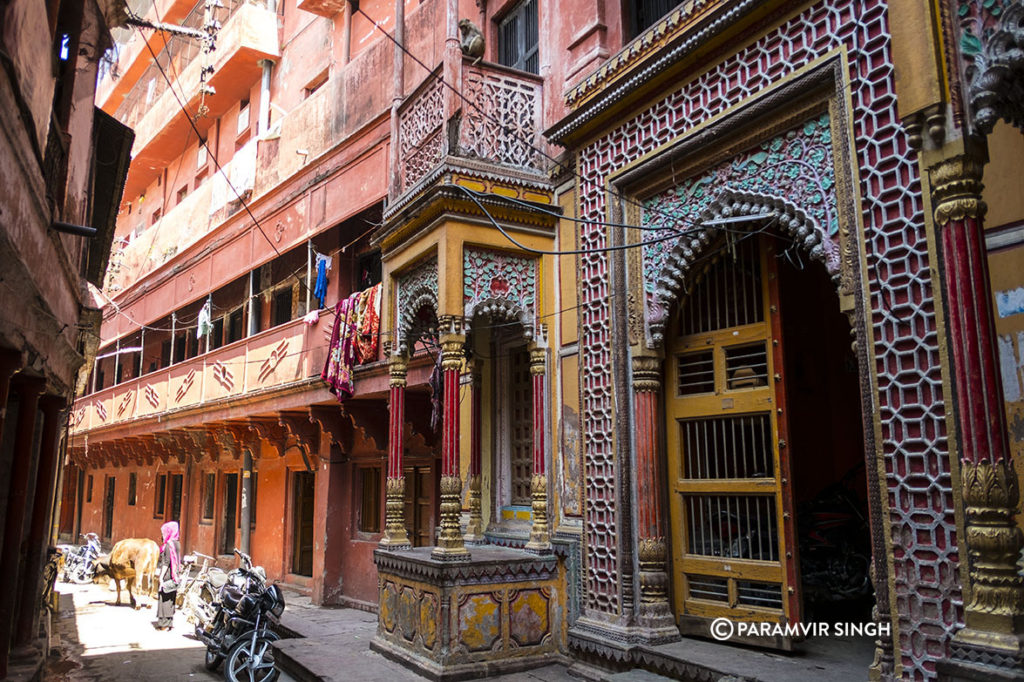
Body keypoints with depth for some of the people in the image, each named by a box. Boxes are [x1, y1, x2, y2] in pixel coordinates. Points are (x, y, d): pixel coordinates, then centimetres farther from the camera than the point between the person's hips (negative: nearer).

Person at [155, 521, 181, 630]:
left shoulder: (168, 545, -14)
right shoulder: (177, 544, 11)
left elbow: (166, 562, -18)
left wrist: (161, 577, -16)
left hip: (167, 575, -8)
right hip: (174, 576, 8)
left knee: (164, 599, -1)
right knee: (170, 599, 13)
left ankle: (164, 623, 3)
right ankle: (169, 622, 18)